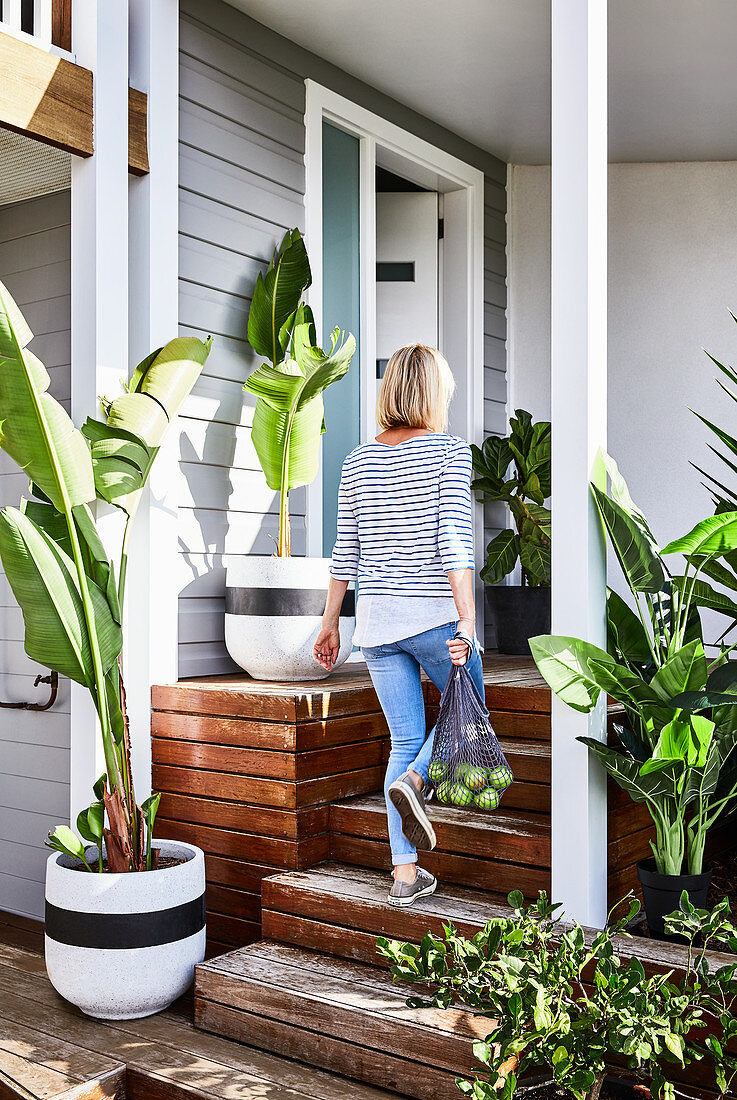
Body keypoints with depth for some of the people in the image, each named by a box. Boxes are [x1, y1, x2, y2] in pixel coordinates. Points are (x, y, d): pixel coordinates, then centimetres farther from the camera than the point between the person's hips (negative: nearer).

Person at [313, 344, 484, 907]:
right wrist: (467, 620, -18)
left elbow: (345, 550, 8)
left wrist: (330, 623, 15)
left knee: (406, 742, 12)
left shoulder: (359, 460, 8)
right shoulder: (450, 450, -6)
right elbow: (453, 539, -16)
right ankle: (415, 781, -8)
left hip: (377, 616, 4)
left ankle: (405, 874, 11)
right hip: (434, 611, -4)